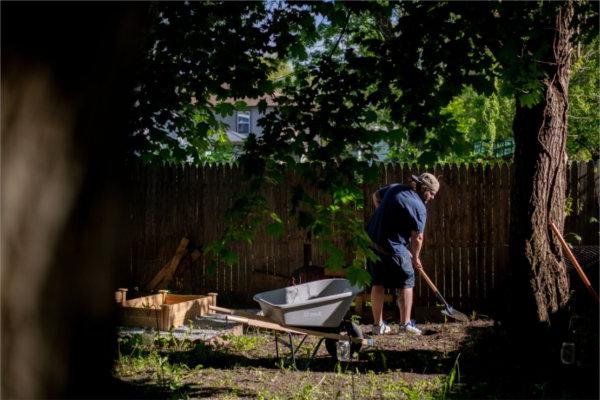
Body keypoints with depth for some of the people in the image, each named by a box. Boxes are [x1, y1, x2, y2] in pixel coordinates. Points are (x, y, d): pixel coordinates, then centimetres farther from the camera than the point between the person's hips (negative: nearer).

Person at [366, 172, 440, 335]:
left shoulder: (395, 188, 9)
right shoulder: (419, 207, -12)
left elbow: (376, 196, 26)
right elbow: (417, 238, -9)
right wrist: (415, 258, 6)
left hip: (372, 241, 7)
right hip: (393, 247, -7)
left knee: (377, 282, 15)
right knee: (407, 282, 11)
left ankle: (378, 324, 20)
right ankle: (405, 323, 12)